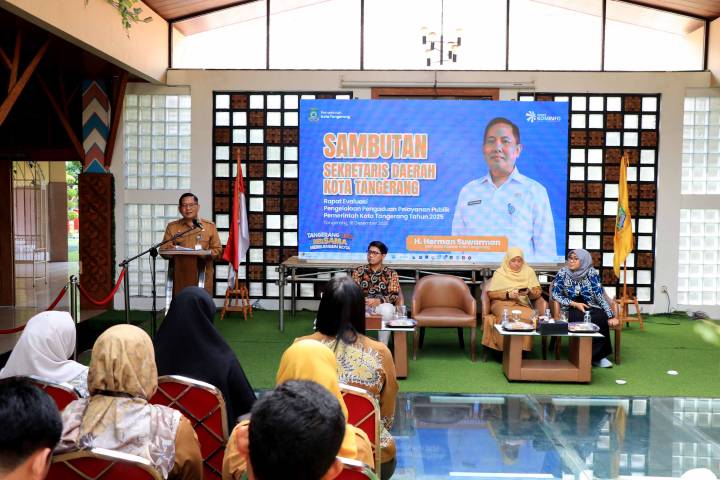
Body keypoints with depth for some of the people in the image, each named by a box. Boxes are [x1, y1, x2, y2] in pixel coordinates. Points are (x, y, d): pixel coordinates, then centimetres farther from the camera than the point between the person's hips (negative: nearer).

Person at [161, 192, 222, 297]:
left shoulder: (210, 226, 11)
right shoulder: (172, 227, 14)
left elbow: (217, 250, 7)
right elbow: (163, 250, 9)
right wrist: (171, 250, -13)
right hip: (180, 277, 1)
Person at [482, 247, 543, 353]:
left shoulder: (529, 272, 13)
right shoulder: (500, 272, 9)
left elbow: (537, 293, 8)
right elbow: (490, 293, 3)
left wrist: (529, 292, -14)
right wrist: (507, 294, -12)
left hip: (522, 304, 2)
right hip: (502, 303, -2)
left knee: (530, 316, -34)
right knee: (508, 316, -37)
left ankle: (523, 348, -22)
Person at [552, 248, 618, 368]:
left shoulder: (591, 273, -4)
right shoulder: (563, 272, -4)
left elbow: (600, 295, -6)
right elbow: (555, 295, -4)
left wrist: (611, 316, -14)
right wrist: (575, 304, -15)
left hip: (590, 307, 1)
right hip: (571, 309, -1)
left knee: (601, 318, -30)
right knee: (582, 319, -33)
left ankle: (597, 355, -14)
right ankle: (597, 356, -16)